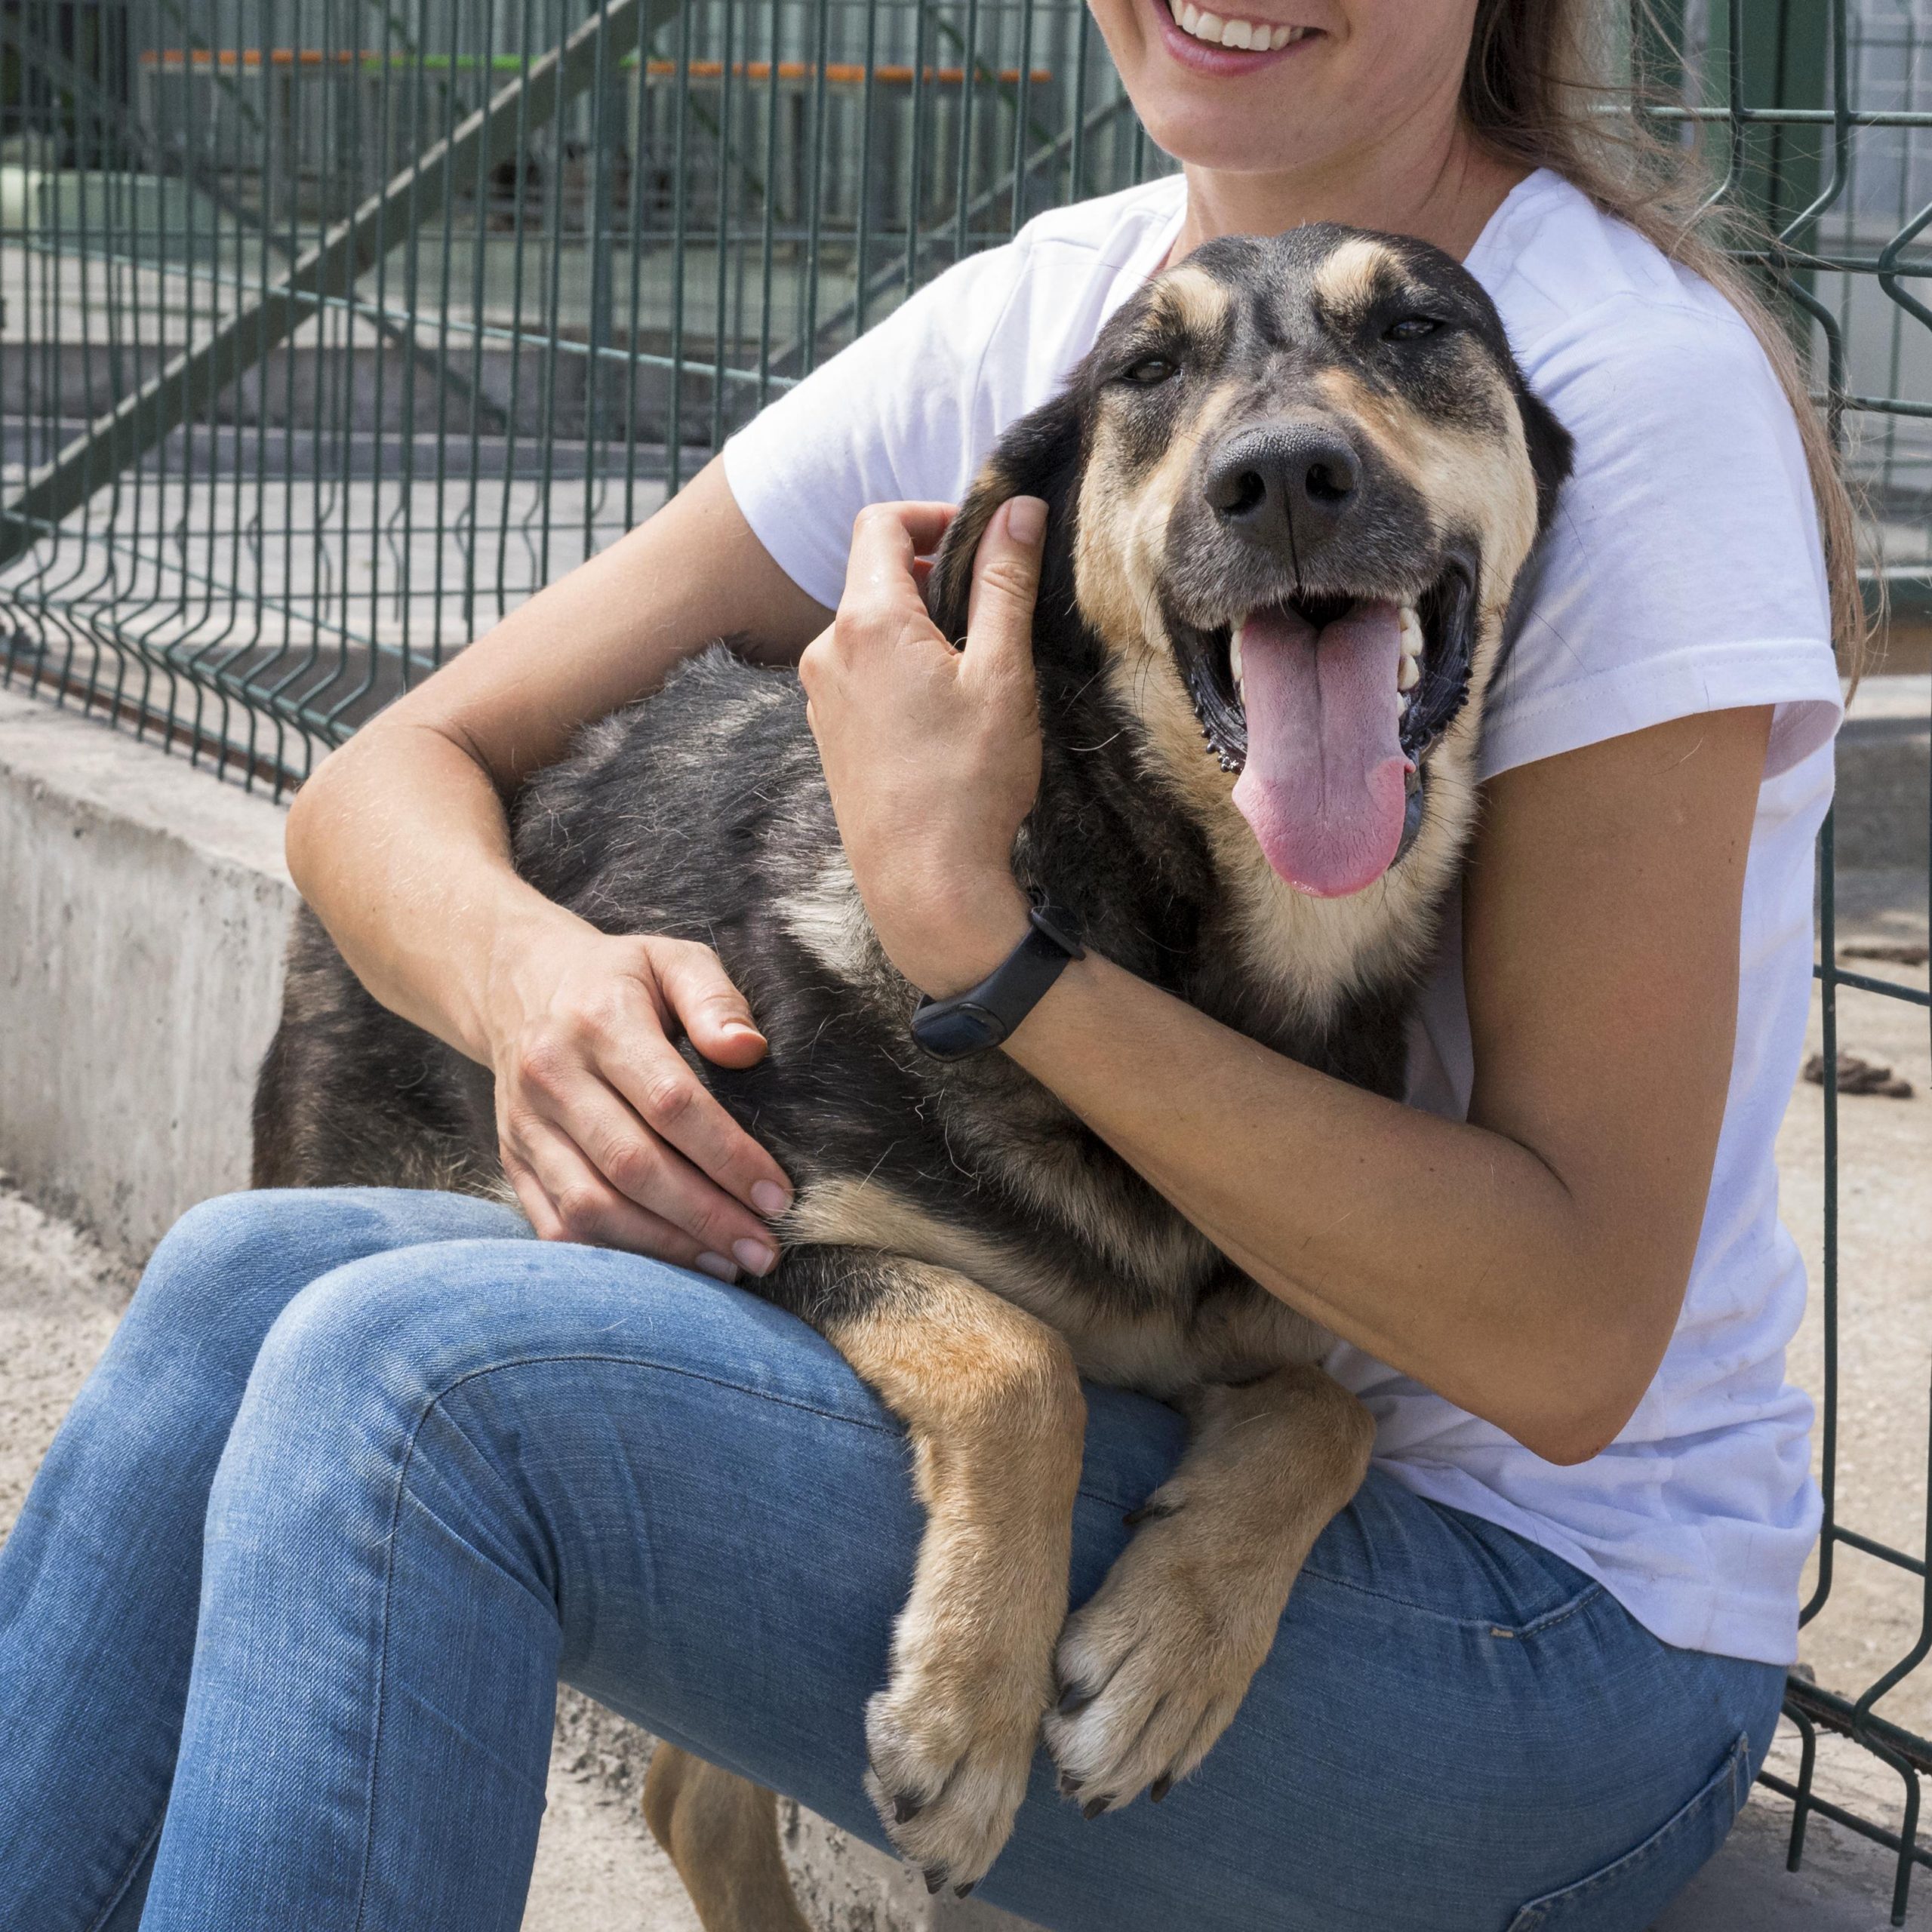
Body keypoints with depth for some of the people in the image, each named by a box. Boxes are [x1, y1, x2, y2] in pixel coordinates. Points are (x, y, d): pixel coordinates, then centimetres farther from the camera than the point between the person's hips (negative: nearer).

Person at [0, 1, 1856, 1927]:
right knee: (249, 1285, -13)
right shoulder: (1031, 320, 3)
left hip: (1556, 1622, -6)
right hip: (1120, 1423, 6)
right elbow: (396, 773, 4)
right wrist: (527, 969, -21)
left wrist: (967, 921, -28)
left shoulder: (1633, 391, -17)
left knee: (421, 1377, -24)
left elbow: (1572, 1344, -21)